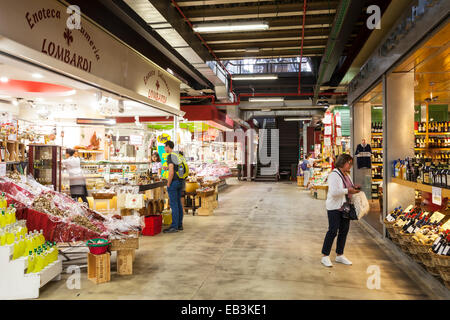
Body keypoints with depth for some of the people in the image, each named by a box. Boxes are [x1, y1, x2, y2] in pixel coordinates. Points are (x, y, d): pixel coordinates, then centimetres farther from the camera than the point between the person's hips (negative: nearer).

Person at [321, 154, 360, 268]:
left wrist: (354, 188, 7)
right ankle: (325, 256, 2)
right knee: (333, 231, -7)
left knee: (344, 231, 10)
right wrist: (348, 190, -20)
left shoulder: (347, 175, 15)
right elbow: (333, 191, -24)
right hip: (334, 208, -9)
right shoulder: (334, 175, -14)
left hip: (345, 207, 9)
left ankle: (340, 255, 23)